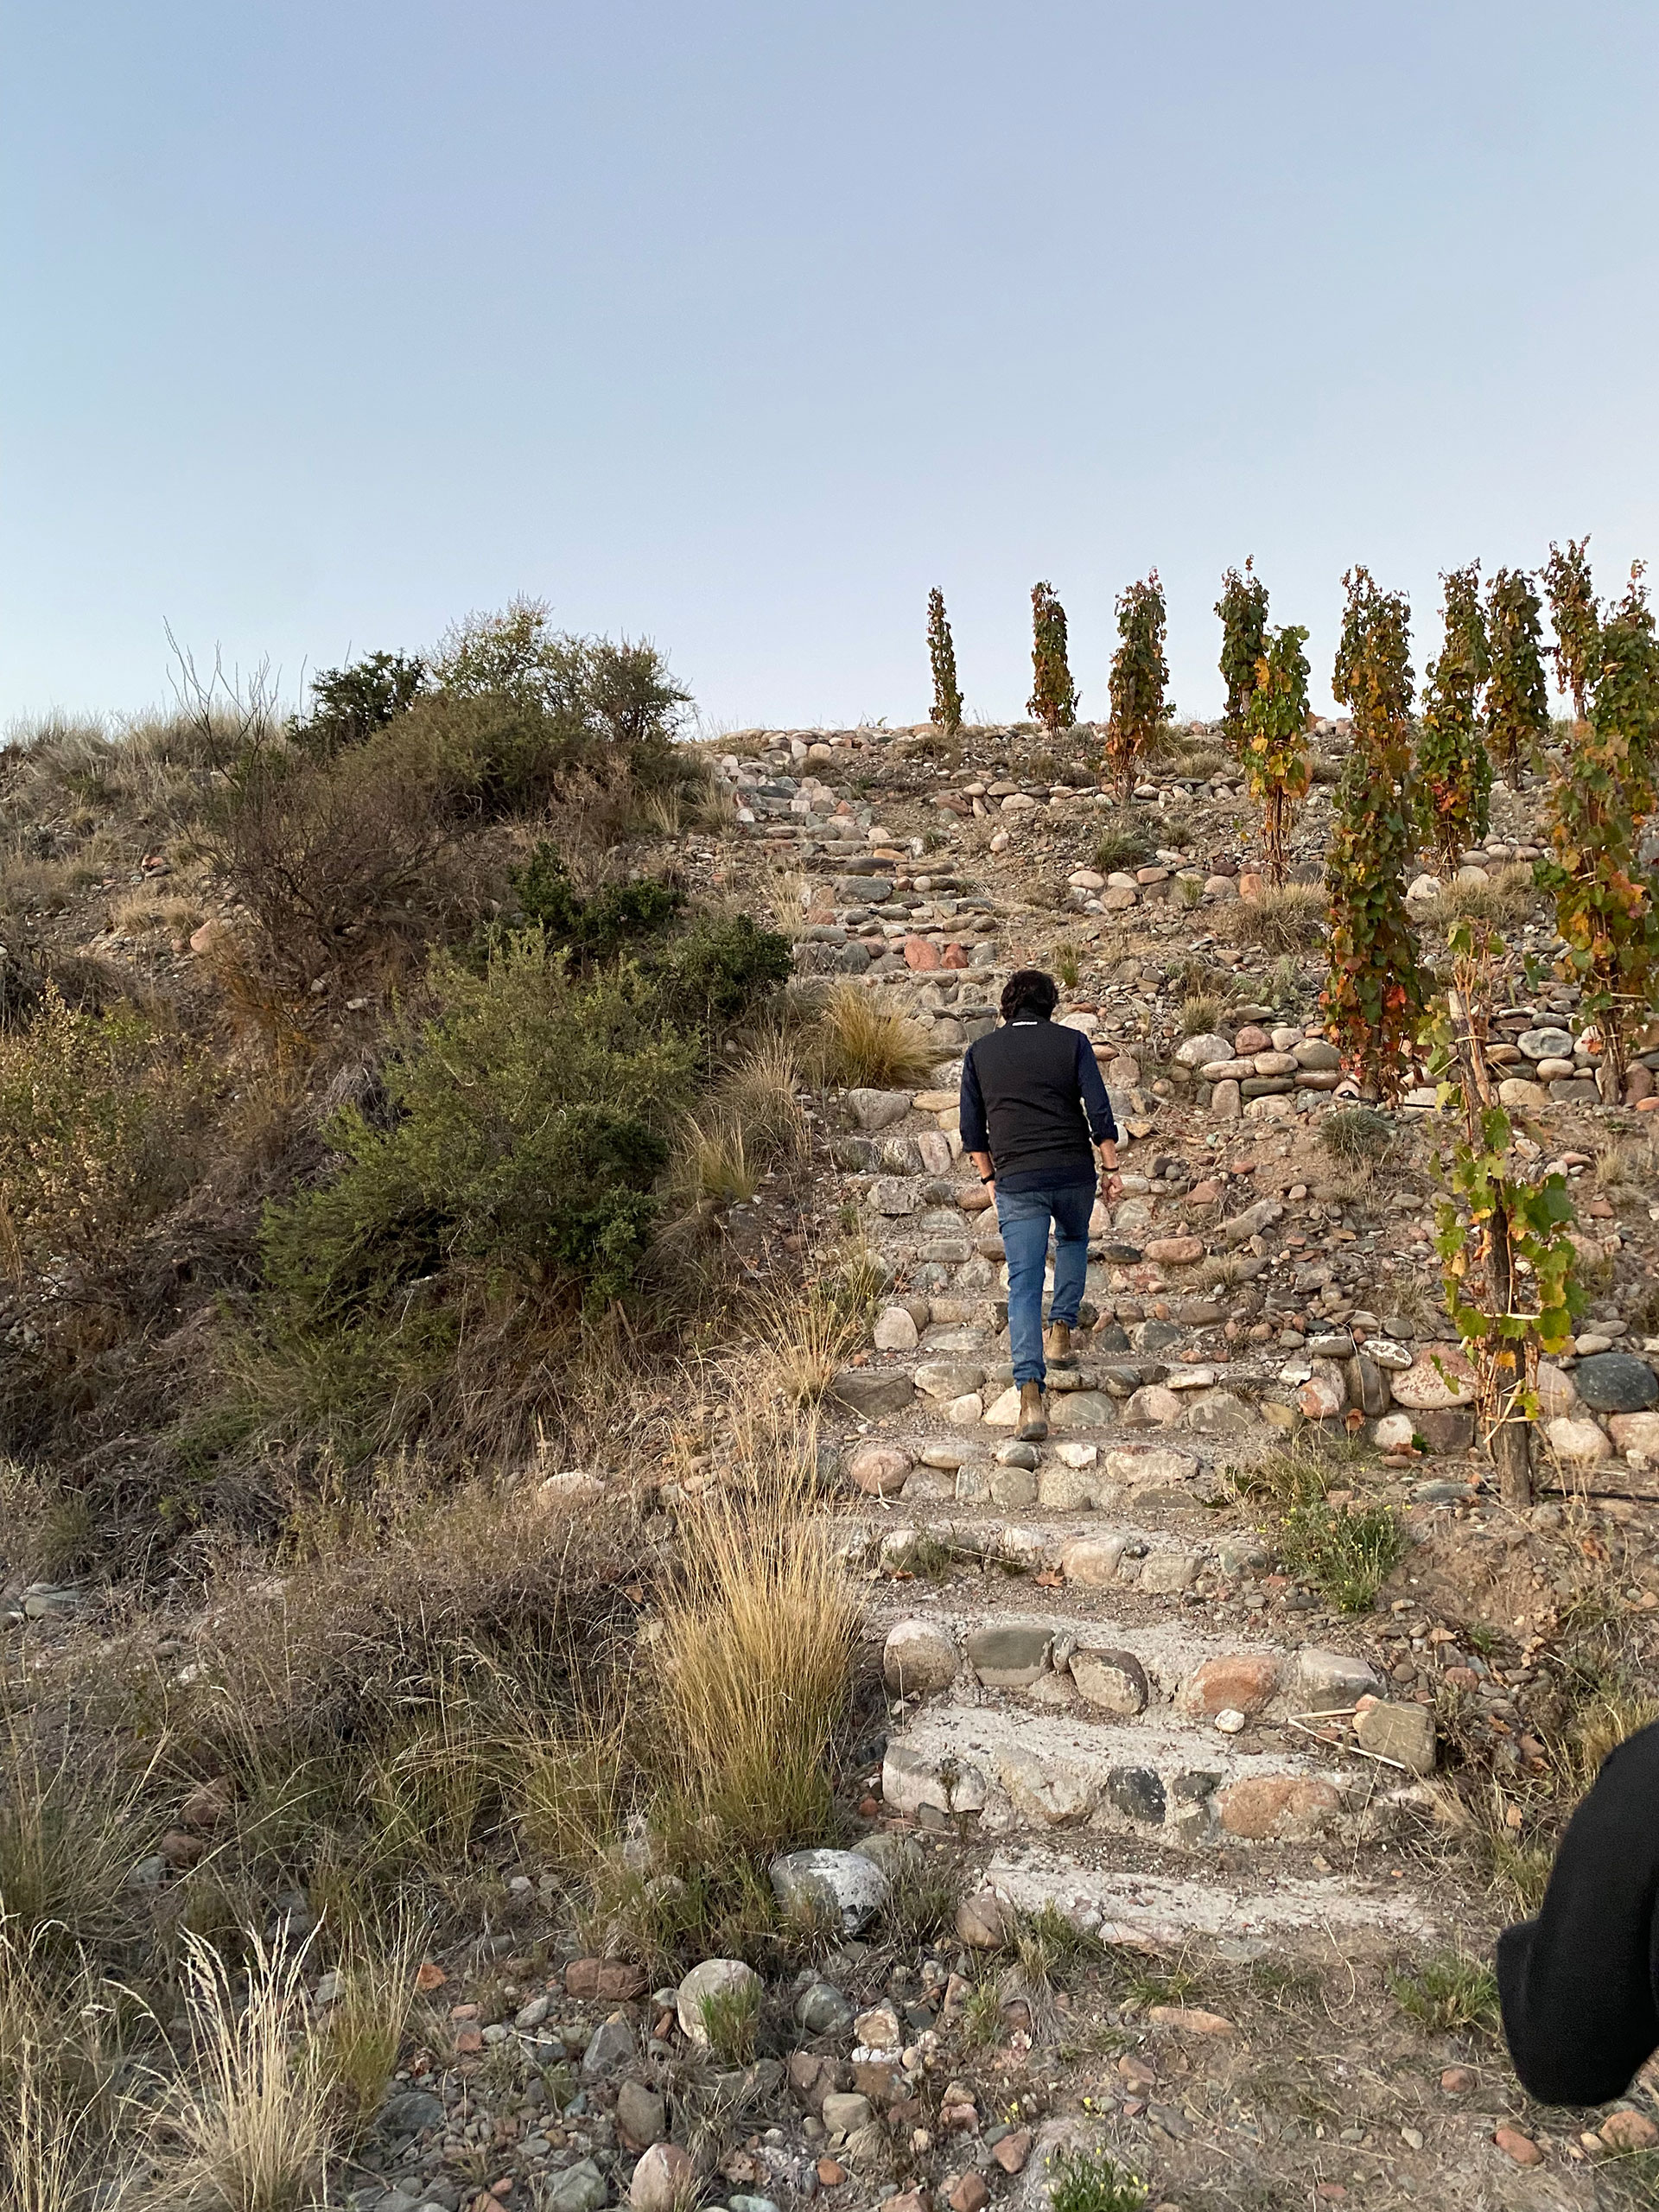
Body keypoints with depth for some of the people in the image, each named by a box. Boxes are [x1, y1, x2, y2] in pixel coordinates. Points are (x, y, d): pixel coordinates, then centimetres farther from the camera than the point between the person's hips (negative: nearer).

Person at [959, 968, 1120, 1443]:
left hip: (1016, 1181, 0)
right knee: (1073, 1241, 32)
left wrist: (989, 1177, 19)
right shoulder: (1071, 1042, 3)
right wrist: (1111, 1167, 4)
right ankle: (1061, 1331, 24)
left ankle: (1031, 1398, -15)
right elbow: (1099, 1111, -4)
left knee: (1024, 1286, -2)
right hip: (1074, 1172, 1)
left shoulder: (980, 1052, 8)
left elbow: (971, 1128, 9)